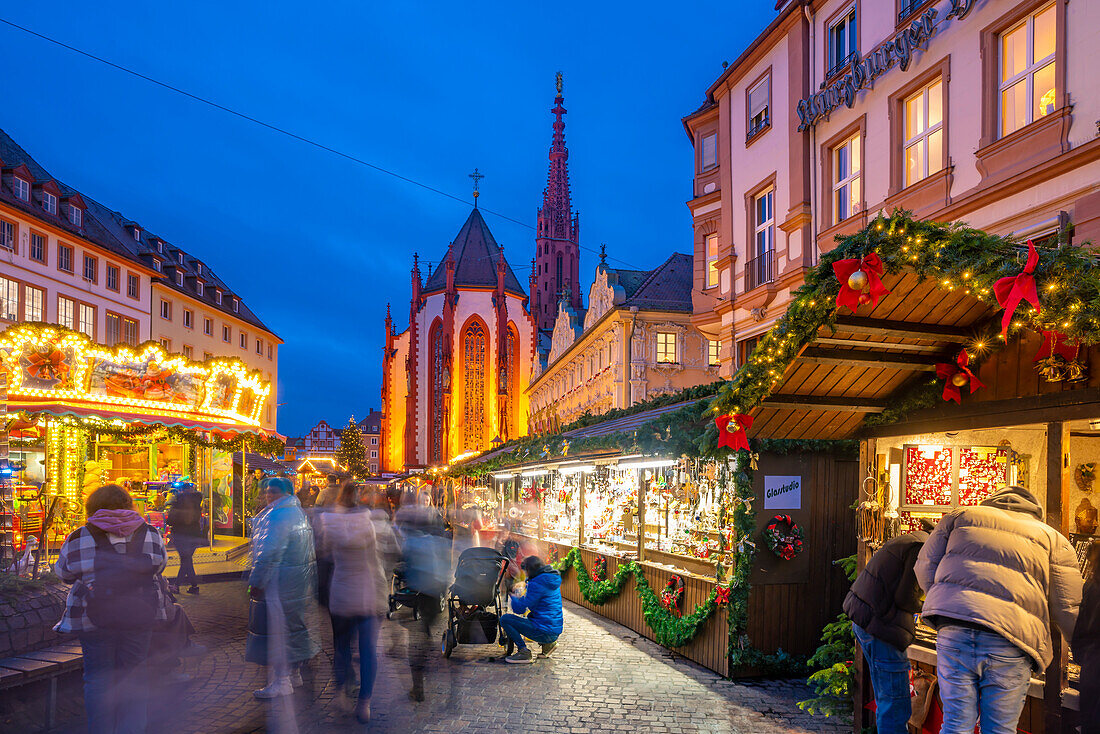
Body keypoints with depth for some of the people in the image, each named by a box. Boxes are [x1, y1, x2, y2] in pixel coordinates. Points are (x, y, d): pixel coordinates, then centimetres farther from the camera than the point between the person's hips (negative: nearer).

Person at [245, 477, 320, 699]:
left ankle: (280, 682, 2)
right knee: (291, 623, 18)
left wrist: (256, 582, -15)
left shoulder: (278, 515, -17)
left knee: (276, 628, -3)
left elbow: (269, 553, -20)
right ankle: (293, 673, 29)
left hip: (279, 581, -10)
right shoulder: (298, 512, 15)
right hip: (300, 579, 10)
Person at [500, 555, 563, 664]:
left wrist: (513, 598, 8)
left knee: (505, 619, -6)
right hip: (556, 630, 9)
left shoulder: (536, 584, -16)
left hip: (545, 632, -9)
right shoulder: (554, 580, 10)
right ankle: (548, 643, 18)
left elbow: (519, 609, -12)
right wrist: (521, 599, 19)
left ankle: (524, 652, -10)